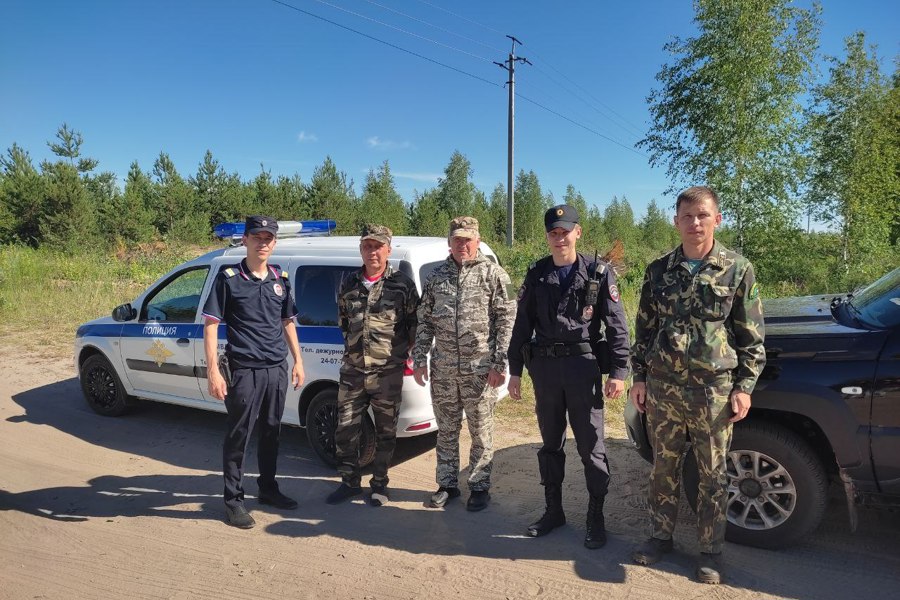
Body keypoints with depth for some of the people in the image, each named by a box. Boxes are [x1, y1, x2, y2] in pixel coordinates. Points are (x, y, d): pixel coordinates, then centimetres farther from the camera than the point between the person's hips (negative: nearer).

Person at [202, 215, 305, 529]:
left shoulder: (280, 279, 9)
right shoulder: (228, 278, -6)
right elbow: (210, 325, -7)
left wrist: (298, 360, 13)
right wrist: (213, 370, -13)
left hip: (277, 369, 5)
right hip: (243, 371, -5)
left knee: (271, 432, 16)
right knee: (238, 436, 3)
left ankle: (268, 488, 32)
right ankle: (233, 500, 17)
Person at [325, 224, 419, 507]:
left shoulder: (402, 284, -4)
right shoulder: (349, 284, 8)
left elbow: (416, 324, 3)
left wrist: (403, 351, 3)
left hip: (388, 373, -3)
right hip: (352, 370, 4)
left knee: (385, 432, 9)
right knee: (345, 429, 7)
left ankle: (379, 484, 26)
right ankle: (349, 482, 26)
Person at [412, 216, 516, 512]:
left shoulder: (493, 274, -3)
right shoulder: (437, 275, 9)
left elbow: (507, 320, -6)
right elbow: (424, 320, 11)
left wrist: (499, 363, -11)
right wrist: (419, 359, 4)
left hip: (480, 369, -3)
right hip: (443, 369, 4)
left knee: (481, 432, 7)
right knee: (446, 430, 14)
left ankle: (479, 487, 23)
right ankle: (447, 484, 28)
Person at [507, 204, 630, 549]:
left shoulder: (598, 274, -2)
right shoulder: (537, 275, 6)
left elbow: (616, 325, -3)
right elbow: (522, 325, 8)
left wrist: (618, 371, -9)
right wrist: (515, 370, 7)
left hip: (583, 366, -3)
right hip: (544, 367, 3)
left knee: (591, 447, 3)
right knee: (551, 443, 14)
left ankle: (596, 519, 18)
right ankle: (553, 511, 28)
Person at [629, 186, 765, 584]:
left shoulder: (738, 270, -2)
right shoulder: (659, 271, 5)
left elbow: (752, 336, 0)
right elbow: (644, 328, 9)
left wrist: (744, 386, -5)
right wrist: (640, 377, 5)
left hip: (714, 390, -2)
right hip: (662, 387, 2)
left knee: (712, 474, 9)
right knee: (663, 468, 13)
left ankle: (710, 551, 25)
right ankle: (660, 537, 29)